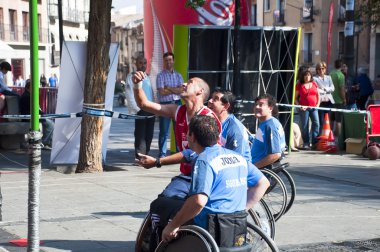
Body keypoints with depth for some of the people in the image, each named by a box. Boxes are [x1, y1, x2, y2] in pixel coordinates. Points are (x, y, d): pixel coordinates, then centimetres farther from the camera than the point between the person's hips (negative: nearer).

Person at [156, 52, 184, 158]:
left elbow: (182, 90, -2)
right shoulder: (161, 75, 0)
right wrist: (175, 90, -3)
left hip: (177, 103, 4)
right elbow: (162, 92, -11)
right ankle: (162, 154, 4)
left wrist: (169, 88, -9)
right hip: (165, 104, -3)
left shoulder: (178, 75, 12)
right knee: (164, 131, -1)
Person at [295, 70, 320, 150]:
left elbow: (318, 95, 16)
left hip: (314, 107, 2)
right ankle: (306, 143, 4)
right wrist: (299, 106, -9)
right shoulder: (299, 85, 4)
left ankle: (315, 142, -1)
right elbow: (295, 98, 4)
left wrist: (318, 104, 3)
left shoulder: (314, 84, 12)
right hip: (304, 108, -2)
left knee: (316, 123, -7)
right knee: (304, 125, -2)